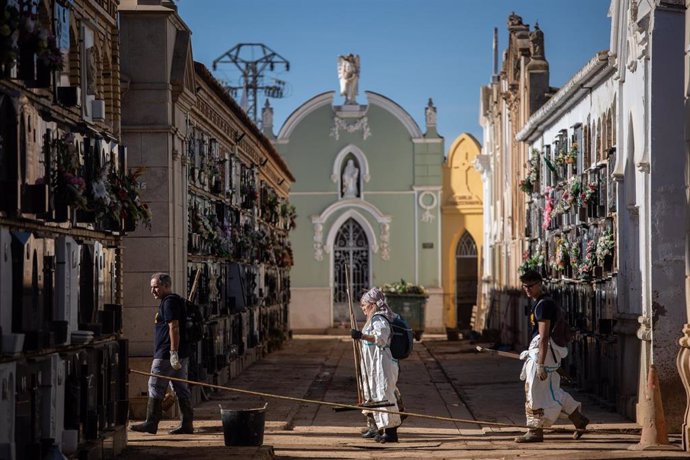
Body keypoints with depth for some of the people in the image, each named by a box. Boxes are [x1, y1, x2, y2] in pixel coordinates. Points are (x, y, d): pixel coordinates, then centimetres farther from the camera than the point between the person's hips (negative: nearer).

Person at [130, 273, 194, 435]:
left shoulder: (169, 302, -12)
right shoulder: (177, 301, 20)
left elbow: (174, 327, -20)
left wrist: (173, 353, -24)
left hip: (166, 355, -10)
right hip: (181, 354, 10)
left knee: (155, 387, -4)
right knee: (181, 388, 8)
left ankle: (151, 423, -2)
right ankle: (187, 424, 8)